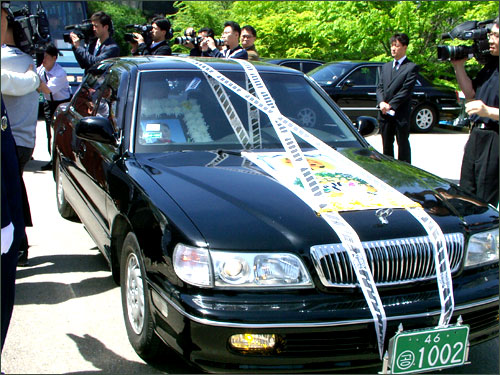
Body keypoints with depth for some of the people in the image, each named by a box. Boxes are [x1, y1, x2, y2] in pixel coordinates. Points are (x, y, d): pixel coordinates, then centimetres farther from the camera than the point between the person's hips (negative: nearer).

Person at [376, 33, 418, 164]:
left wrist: (390, 105, -15)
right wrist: (382, 102, -8)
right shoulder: (386, 66, 17)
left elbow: (406, 90, -11)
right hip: (385, 114, 6)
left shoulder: (411, 67, -4)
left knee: (403, 145, 1)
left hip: (401, 115, -6)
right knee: (387, 145, 13)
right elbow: (380, 87, 11)